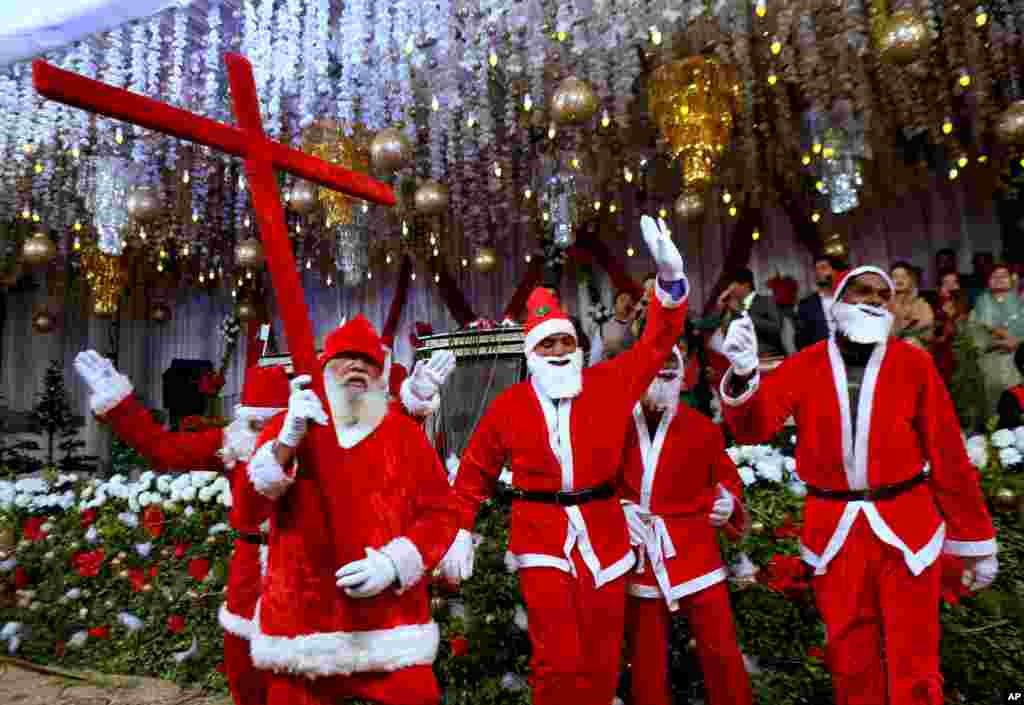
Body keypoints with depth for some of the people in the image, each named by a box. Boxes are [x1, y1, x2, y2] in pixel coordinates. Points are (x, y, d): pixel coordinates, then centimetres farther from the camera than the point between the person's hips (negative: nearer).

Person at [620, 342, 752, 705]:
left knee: (721, 648, 6)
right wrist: (619, 509, -11)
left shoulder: (703, 427, -2)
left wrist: (728, 502, -12)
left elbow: (727, 478, 8)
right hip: (640, 557, 1)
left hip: (696, 552, 0)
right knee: (645, 655, 14)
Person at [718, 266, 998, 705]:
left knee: (913, 667, 11)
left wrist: (976, 542, 3)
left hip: (906, 528, -1)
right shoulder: (805, 367, -4)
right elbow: (754, 426, -17)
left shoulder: (914, 364, -6)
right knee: (850, 662, 18)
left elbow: (949, 457, -2)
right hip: (834, 531, 1)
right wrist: (743, 376, -37)